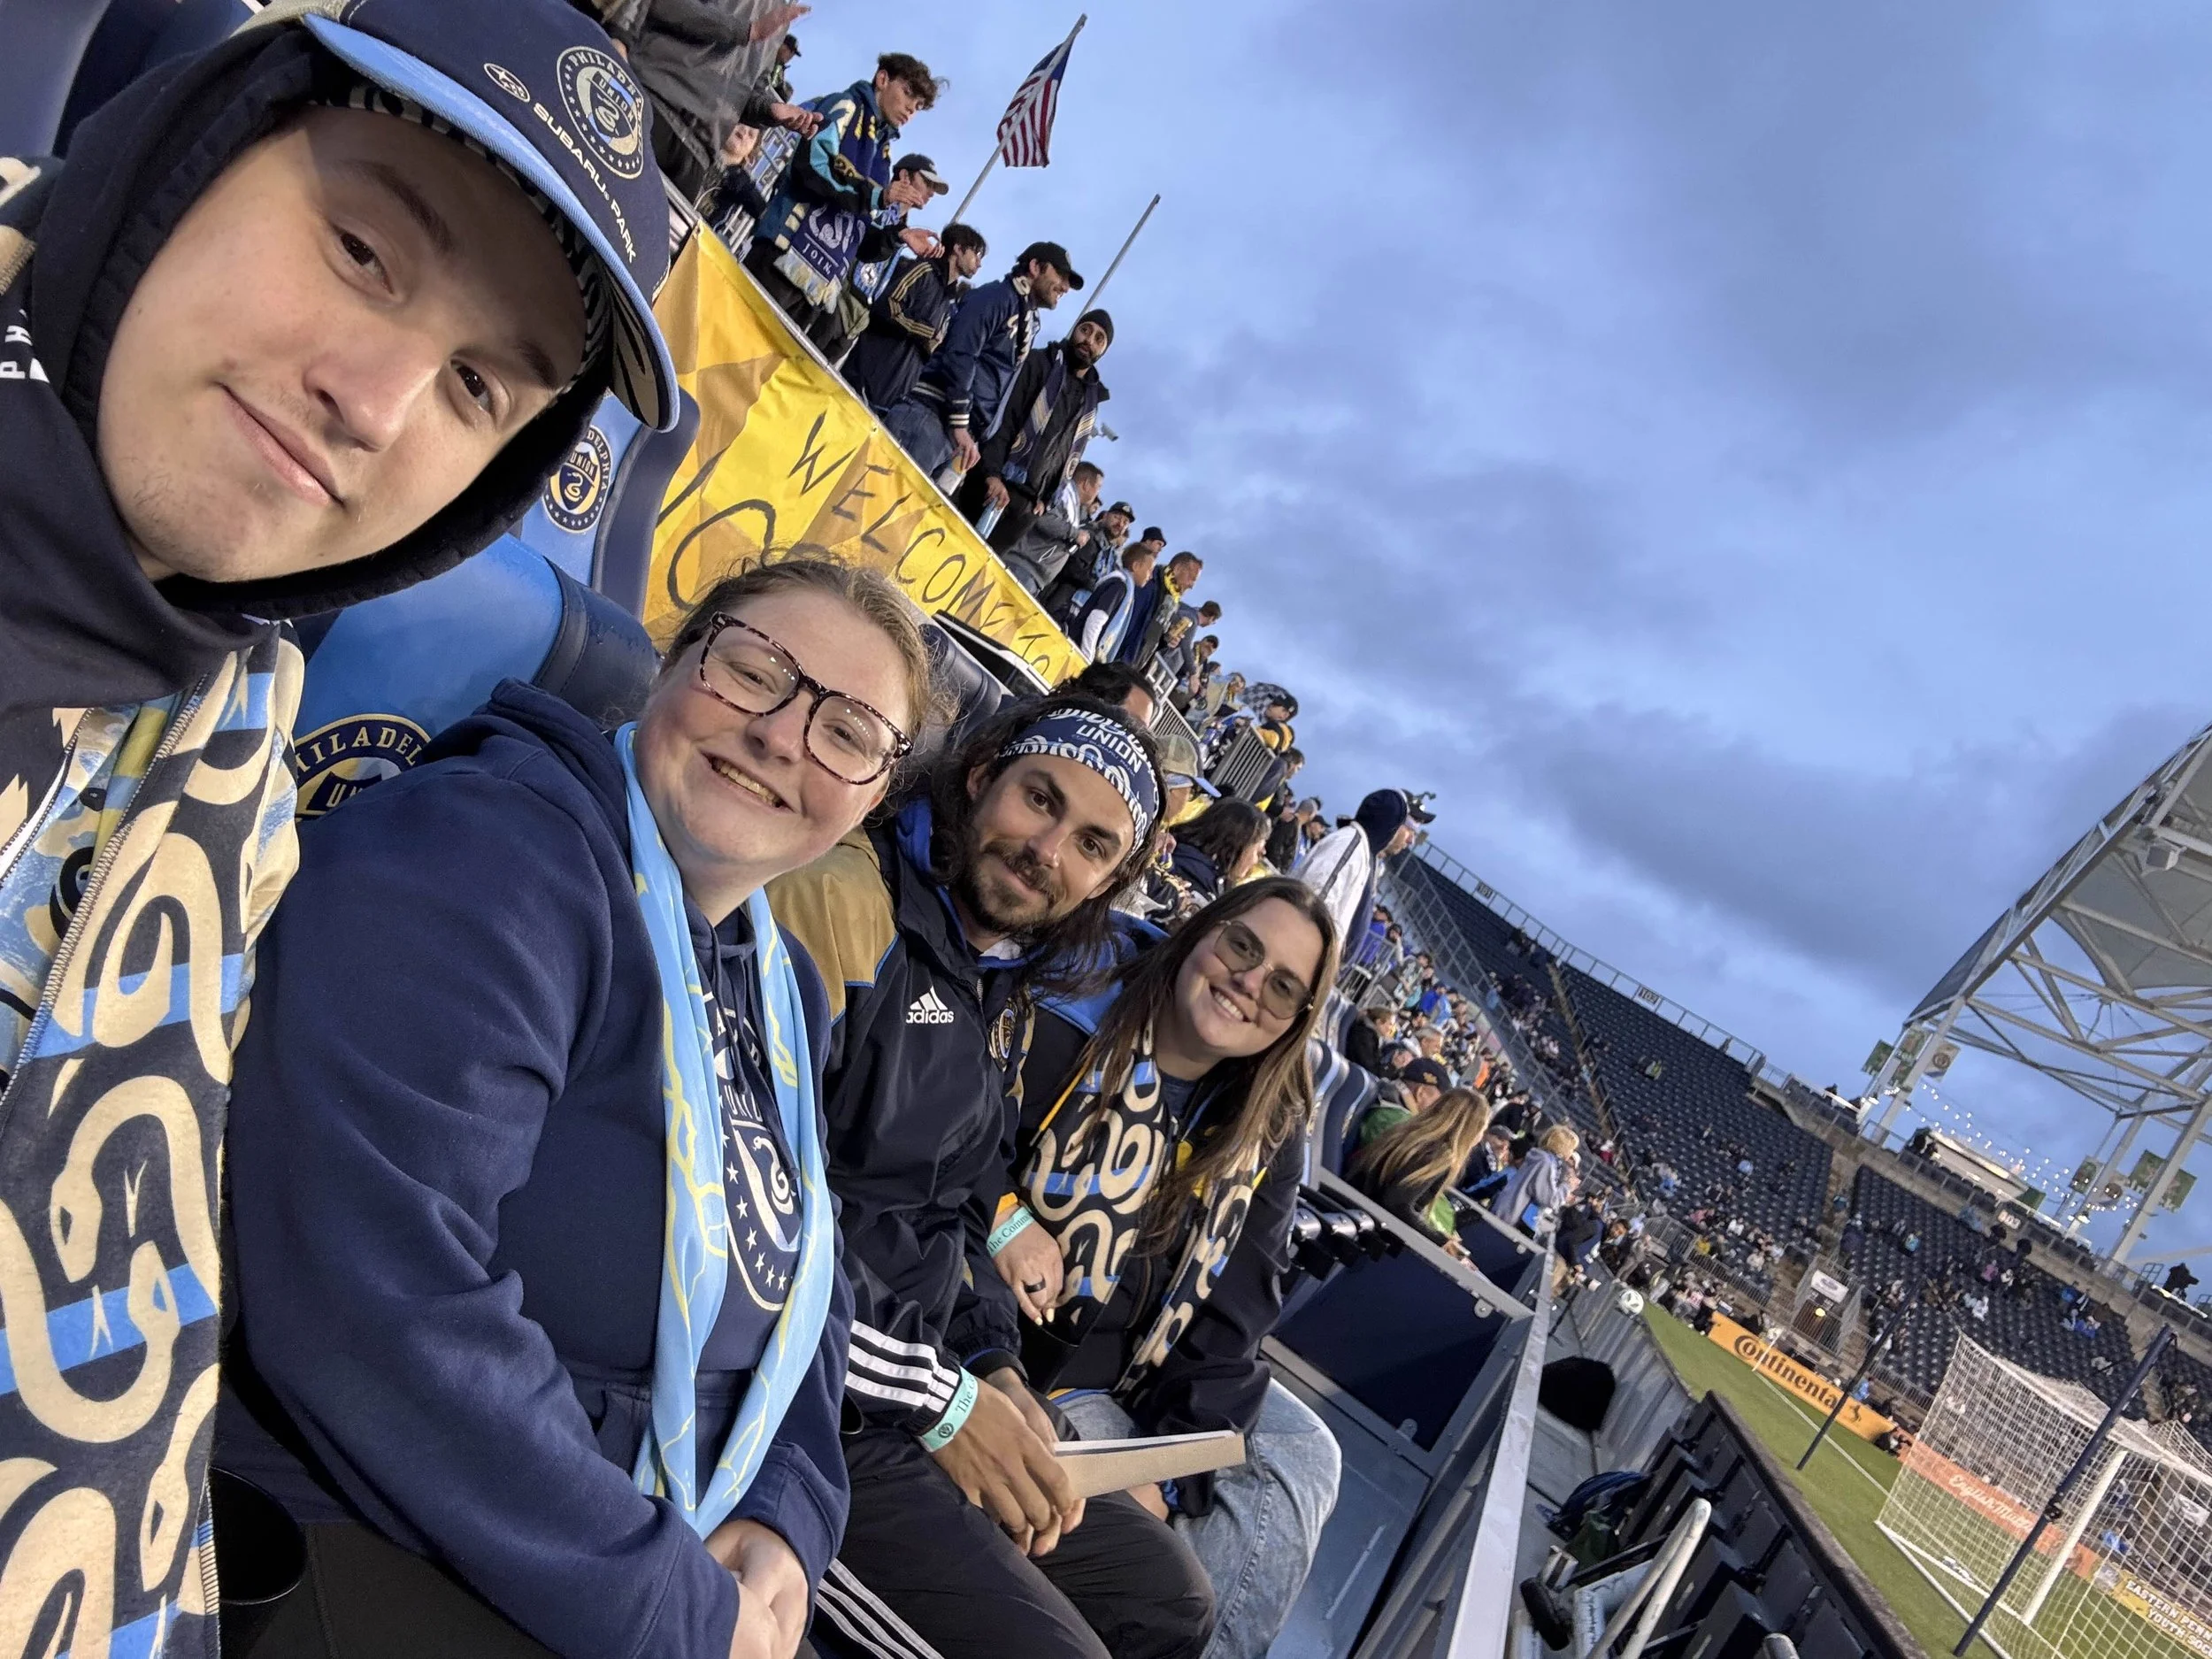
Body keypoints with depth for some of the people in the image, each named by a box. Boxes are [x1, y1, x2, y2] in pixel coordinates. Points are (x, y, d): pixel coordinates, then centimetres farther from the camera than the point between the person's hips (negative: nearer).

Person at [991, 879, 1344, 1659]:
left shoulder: (1268, 1139, 0)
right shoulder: (1062, 1033, -16)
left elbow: (1227, 1326, -5)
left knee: (1302, 1456, -3)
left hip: (1135, 1382, 6)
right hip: (1013, 1351, -6)